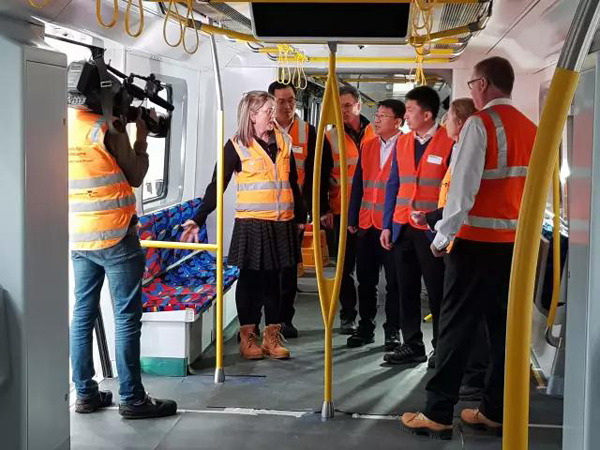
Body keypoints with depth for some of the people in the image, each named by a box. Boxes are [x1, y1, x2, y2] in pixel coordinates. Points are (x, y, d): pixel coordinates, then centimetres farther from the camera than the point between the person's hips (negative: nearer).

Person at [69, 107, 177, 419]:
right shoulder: (108, 129, -13)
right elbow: (135, 177, -4)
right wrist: (141, 139, 7)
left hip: (78, 238, 7)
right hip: (115, 236, -6)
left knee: (83, 314, 11)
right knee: (126, 317, 0)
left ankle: (85, 393, 17)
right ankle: (132, 399, 5)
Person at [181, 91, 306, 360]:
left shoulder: (283, 143, 10)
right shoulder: (237, 146, -4)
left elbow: (292, 184, 19)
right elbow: (217, 186, -6)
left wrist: (300, 217, 22)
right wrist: (198, 219, -14)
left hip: (281, 224, 4)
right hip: (251, 224, -4)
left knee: (273, 279, 9)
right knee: (250, 278, 4)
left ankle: (272, 337, 16)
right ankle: (247, 337, 15)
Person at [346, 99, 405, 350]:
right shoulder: (367, 147, 12)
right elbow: (358, 185, 13)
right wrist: (353, 219, 8)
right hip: (366, 224, 5)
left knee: (393, 281, 3)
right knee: (365, 279, 10)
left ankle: (392, 331, 14)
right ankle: (365, 327, 21)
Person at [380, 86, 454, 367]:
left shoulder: (449, 143, -8)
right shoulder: (402, 142, 10)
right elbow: (393, 184, 13)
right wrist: (387, 225, 8)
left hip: (432, 230, -5)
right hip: (403, 228, 5)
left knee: (437, 291, 4)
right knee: (407, 289, 9)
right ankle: (412, 346, 20)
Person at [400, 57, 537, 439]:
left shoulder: (480, 123, -10)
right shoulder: (531, 129, 10)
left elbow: (463, 186, -15)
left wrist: (442, 237, -9)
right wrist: (522, 227, 15)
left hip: (478, 241, -6)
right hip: (516, 242, 7)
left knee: (457, 326, -2)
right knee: (504, 326, 10)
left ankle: (438, 414, 2)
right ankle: (495, 412, 17)